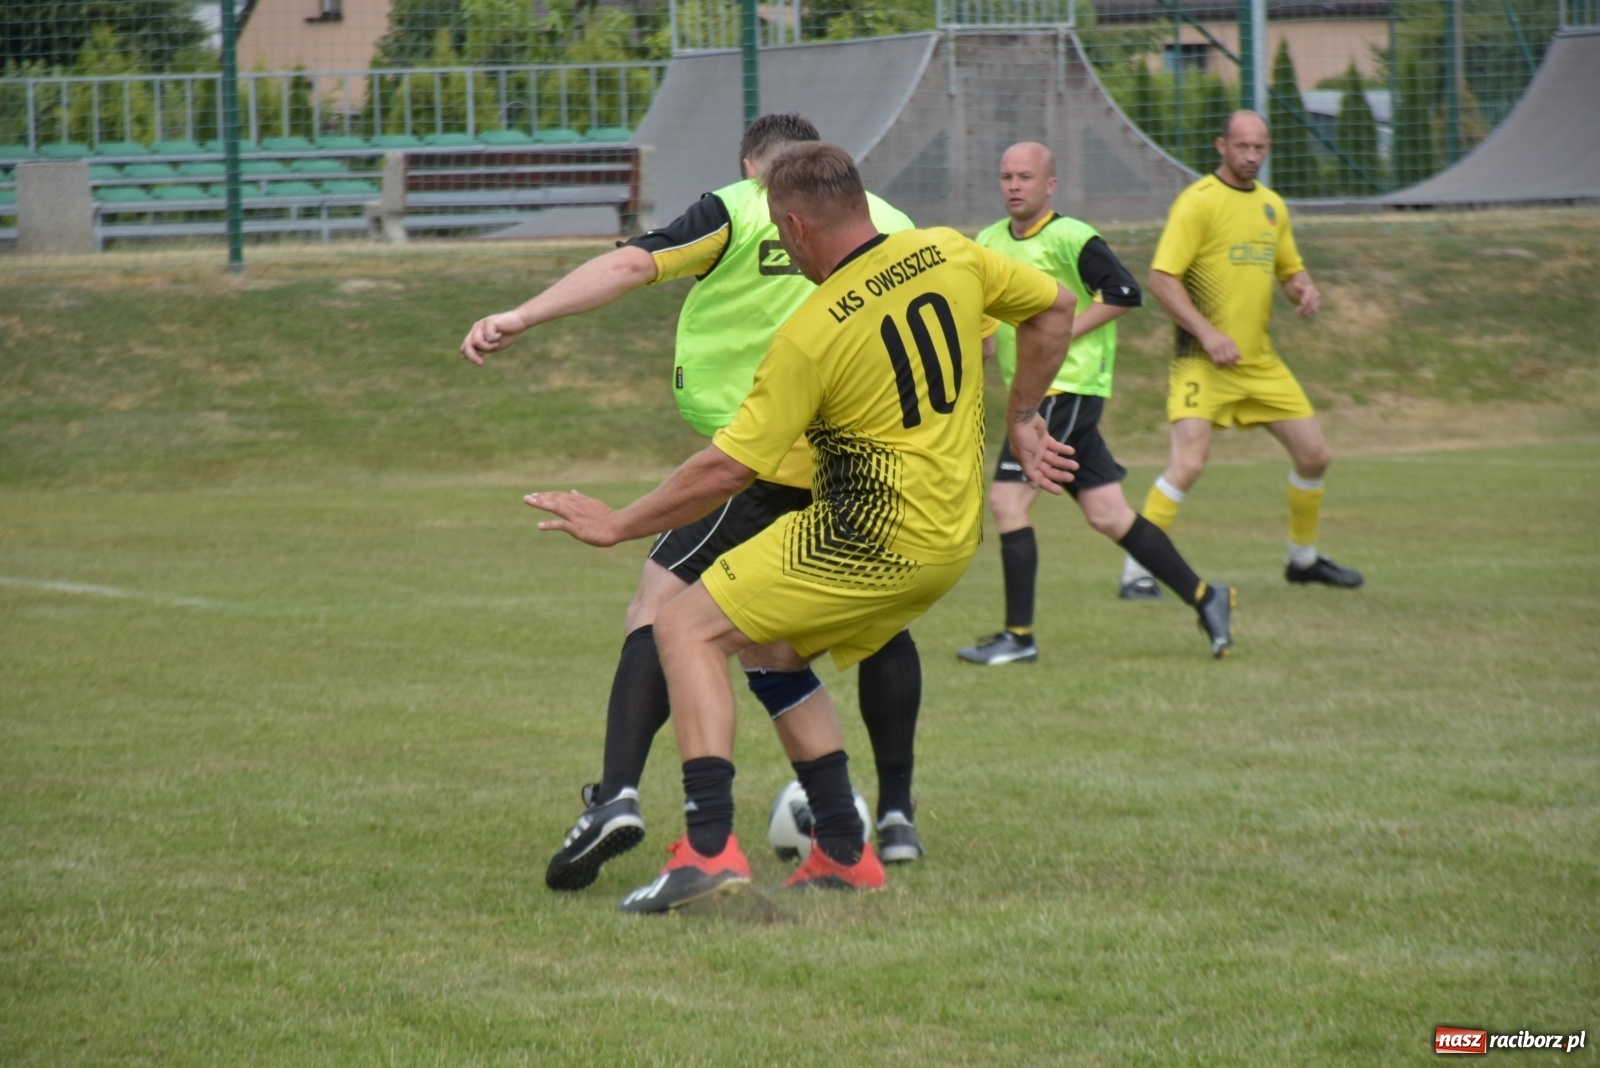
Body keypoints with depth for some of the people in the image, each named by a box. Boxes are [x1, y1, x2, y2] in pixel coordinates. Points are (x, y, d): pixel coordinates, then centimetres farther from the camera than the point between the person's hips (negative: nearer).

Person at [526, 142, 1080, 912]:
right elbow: (1055, 307, 14)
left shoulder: (812, 335, -16)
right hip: (954, 536, 8)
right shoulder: (948, 254, 1)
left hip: (870, 542, -8)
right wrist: (1021, 418, 23)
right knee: (772, 651, 23)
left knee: (686, 628, -3)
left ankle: (710, 847, -17)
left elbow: (727, 470, -14)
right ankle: (844, 856, 18)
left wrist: (616, 526, -2)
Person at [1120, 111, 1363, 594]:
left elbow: (1290, 268, 23)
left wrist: (1304, 289, -1)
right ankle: (1136, 572, -12)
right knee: (1188, 463, -21)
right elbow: (1161, 278, -15)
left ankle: (1304, 559, 30)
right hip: (1204, 362, -7)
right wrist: (1207, 333, -23)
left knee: (1315, 455, 9)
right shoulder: (1198, 202, -10)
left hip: (1261, 361, 7)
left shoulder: (1272, 205, 12)